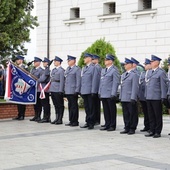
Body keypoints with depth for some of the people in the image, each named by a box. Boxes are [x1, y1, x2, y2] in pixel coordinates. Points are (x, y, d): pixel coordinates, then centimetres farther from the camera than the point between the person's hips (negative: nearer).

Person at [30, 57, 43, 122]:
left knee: (39, 103, 0)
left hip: (38, 89, -7)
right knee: (35, 103, 11)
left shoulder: (41, 70, -8)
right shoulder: (32, 70, 15)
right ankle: (36, 116, 19)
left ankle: (39, 116, 5)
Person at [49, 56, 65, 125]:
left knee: (60, 105, -1)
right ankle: (57, 118, 18)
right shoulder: (53, 70, 16)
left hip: (58, 90, -8)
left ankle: (60, 119, 3)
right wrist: (50, 88, 15)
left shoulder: (61, 70, -8)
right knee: (55, 105, 12)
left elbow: (62, 81, -13)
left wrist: (60, 91, -17)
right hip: (52, 89, 8)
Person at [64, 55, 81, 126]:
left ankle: (75, 122, 4)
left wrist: (77, 91, -16)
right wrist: (64, 90, 14)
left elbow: (78, 80, -12)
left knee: (74, 106, -2)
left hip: (73, 91, -8)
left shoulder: (77, 69, -7)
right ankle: (71, 121, 18)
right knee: (70, 106, 11)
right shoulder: (67, 69, 16)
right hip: (68, 91, 8)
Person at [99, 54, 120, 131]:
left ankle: (112, 126, 9)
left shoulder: (114, 70, -8)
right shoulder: (103, 70, 17)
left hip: (110, 95, -7)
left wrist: (113, 94, -17)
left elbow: (116, 83, -12)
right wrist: (99, 92, 15)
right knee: (106, 110, 11)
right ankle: (107, 125, 18)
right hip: (103, 95, 7)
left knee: (112, 110, 1)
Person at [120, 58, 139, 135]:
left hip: (130, 99, -8)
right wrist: (120, 97, 16)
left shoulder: (134, 75, -8)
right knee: (125, 114, 11)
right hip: (124, 99, 8)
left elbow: (135, 87, -12)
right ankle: (127, 128, 18)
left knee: (132, 114, 0)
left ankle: (132, 129, 7)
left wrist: (133, 98, -17)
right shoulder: (123, 75, 17)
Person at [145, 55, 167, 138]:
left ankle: (158, 132, 7)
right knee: (151, 115, 10)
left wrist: (163, 97, -14)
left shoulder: (161, 72, -6)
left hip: (157, 98, -7)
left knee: (158, 115, 1)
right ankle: (152, 131, 17)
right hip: (149, 97, 7)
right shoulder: (149, 72, 17)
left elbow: (163, 85, -10)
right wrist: (146, 95, 15)